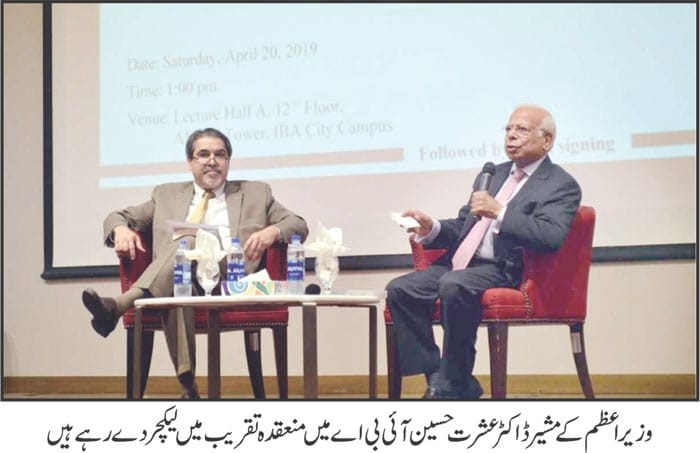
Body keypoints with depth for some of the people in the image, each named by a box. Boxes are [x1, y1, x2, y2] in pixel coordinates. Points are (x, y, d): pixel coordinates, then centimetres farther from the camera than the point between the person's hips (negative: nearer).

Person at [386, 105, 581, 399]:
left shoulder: (561, 185, 0)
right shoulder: (494, 173, 24)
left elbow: (552, 236, -19)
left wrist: (499, 213, -25)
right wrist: (431, 229, 3)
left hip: (505, 271, -8)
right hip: (462, 264, 8)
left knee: (453, 285, -36)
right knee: (399, 289, -13)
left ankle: (454, 385, -22)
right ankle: (438, 377, -10)